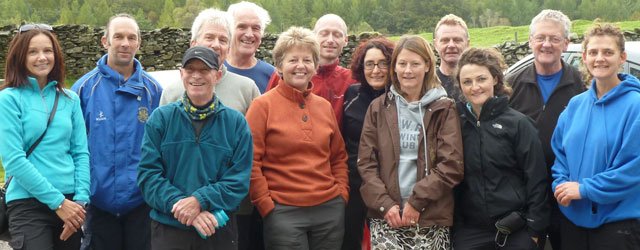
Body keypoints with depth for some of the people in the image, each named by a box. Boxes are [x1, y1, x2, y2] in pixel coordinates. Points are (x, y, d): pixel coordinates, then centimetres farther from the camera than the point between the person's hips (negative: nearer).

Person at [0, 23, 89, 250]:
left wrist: (81, 199, -7)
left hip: (70, 203, 4)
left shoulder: (70, 99, 10)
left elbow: (81, 153, 7)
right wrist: (58, 202, -14)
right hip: (28, 205, -4)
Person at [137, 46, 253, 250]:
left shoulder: (236, 122, 1)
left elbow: (239, 180, -5)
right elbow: (148, 174, -5)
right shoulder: (160, 118, 1)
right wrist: (181, 204, -18)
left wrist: (199, 200, -19)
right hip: (168, 228, 0)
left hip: (219, 231, 0)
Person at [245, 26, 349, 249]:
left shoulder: (324, 106, 11)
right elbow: (250, 160, -7)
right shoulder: (263, 105, -4)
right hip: (284, 212, -5)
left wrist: (342, 192, 7)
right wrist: (266, 205, -9)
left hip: (330, 210, 5)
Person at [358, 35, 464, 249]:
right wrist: (385, 203, -8)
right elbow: (366, 163, 5)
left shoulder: (444, 109, 4)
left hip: (431, 218, -1)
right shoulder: (378, 108, 9)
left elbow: (452, 165, -4)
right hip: (385, 217, 1)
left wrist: (416, 200, -11)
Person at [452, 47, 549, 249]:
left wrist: (535, 229, -7)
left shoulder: (518, 123, -4)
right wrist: (452, 226, 6)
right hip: (468, 231, 2)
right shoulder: (456, 122, 4)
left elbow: (536, 179, -5)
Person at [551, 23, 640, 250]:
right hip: (573, 217, 5)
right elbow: (559, 151, 14)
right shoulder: (575, 104, 8)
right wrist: (562, 184, -5)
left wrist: (584, 189, -17)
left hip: (618, 222, -5)